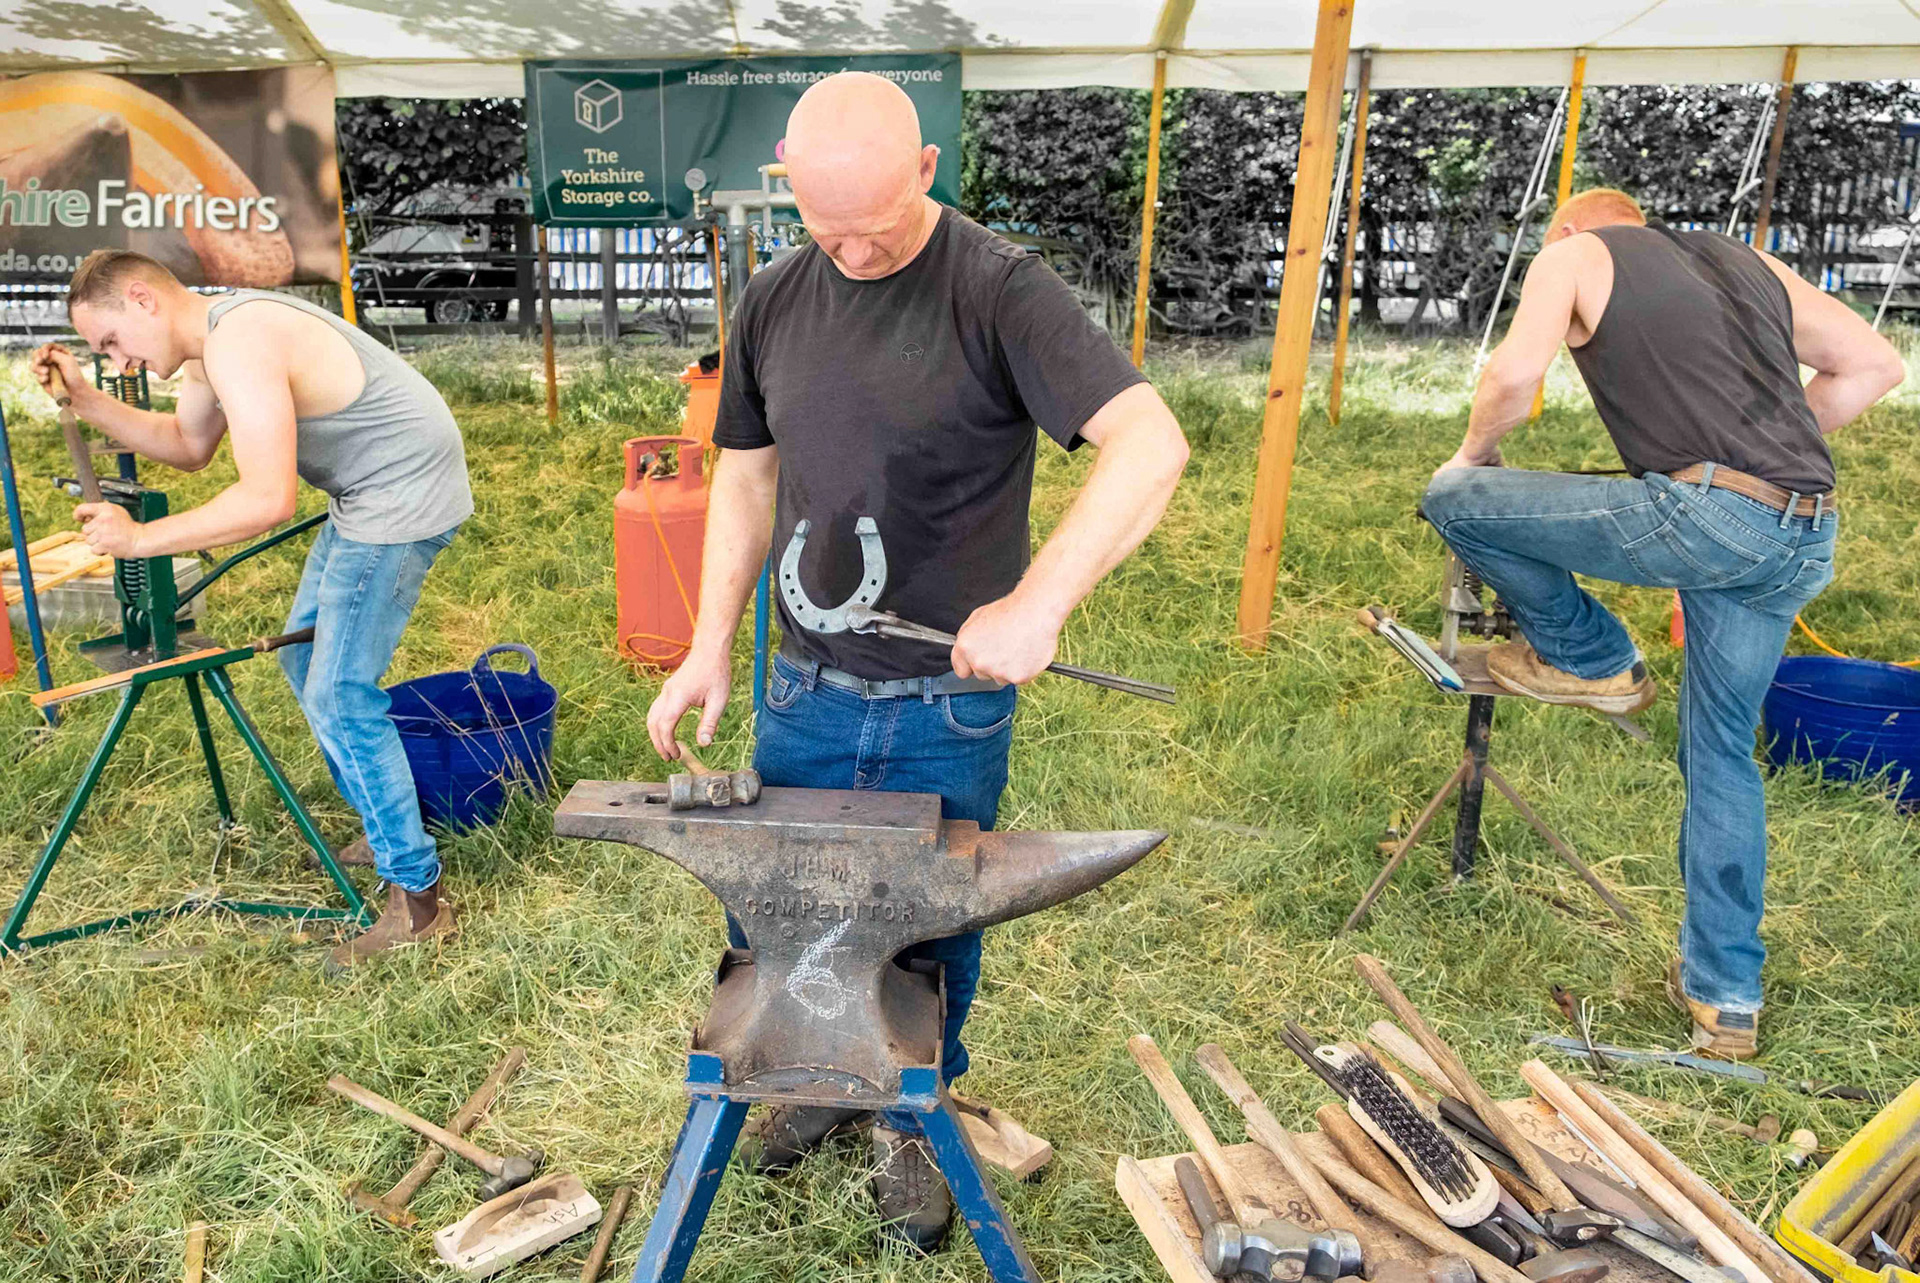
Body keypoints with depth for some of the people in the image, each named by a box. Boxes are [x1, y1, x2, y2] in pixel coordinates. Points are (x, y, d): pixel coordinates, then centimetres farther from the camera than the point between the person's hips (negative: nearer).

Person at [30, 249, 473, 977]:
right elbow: (187, 447, 23)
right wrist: (84, 399, 12)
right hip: (366, 494, 11)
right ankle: (388, 828, 32)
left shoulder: (239, 343, -23)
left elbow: (266, 500, -31)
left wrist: (138, 540, -21)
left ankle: (418, 899, -3)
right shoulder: (210, 345, 10)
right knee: (306, 659, 19)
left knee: (337, 696, -11)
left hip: (405, 495, -11)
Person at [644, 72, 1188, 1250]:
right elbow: (747, 480, 10)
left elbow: (1151, 444, -25)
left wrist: (1041, 598, -37)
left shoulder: (999, 289, -15)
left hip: (952, 700, -4)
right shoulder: (776, 300, 2)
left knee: (931, 931, 13)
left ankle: (913, 1122, 40)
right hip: (806, 689, 5)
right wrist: (711, 646, 4)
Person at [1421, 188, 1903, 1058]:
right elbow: (1874, 364, 24)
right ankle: (1725, 995, 24)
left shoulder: (1575, 253, 11)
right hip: (1805, 538, 8)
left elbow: (1516, 373, -8)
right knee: (1721, 750, 18)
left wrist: (1474, 453, 10)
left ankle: (1591, 660, 18)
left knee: (1453, 501, 4)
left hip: (1704, 514, -7)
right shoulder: (1747, 260, 27)